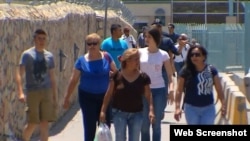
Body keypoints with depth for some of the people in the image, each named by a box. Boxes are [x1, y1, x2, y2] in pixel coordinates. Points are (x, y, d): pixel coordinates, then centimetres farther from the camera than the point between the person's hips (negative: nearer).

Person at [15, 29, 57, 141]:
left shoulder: (49, 56, 9)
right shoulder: (27, 54, -3)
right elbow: (19, 74, -8)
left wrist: (55, 96, 13)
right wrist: (21, 93, -20)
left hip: (46, 92, 4)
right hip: (32, 92, -3)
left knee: (45, 124, 2)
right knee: (32, 123, -3)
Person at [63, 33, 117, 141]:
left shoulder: (106, 57, -2)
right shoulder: (82, 60, -4)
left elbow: (115, 72, 8)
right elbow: (73, 80, 1)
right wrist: (67, 98, 2)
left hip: (105, 96, 1)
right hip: (87, 97, -1)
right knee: (89, 126, 1)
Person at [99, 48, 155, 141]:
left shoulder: (143, 77, -4)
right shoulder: (117, 76, -7)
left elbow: (148, 96, -1)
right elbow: (109, 94, -2)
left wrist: (151, 110, -13)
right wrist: (103, 110, -4)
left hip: (136, 113, 2)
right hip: (119, 112, -2)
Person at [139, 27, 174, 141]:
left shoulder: (163, 55, 0)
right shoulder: (140, 52, 2)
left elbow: (170, 75, 0)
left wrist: (171, 89, -15)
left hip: (159, 90, -1)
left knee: (156, 123, 5)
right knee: (144, 124, 4)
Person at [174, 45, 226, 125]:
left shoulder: (211, 70, -4)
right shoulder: (186, 71, -8)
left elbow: (219, 89, 0)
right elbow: (179, 91, -6)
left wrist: (223, 105, -6)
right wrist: (177, 107, -13)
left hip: (208, 108, 1)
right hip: (191, 108, -1)